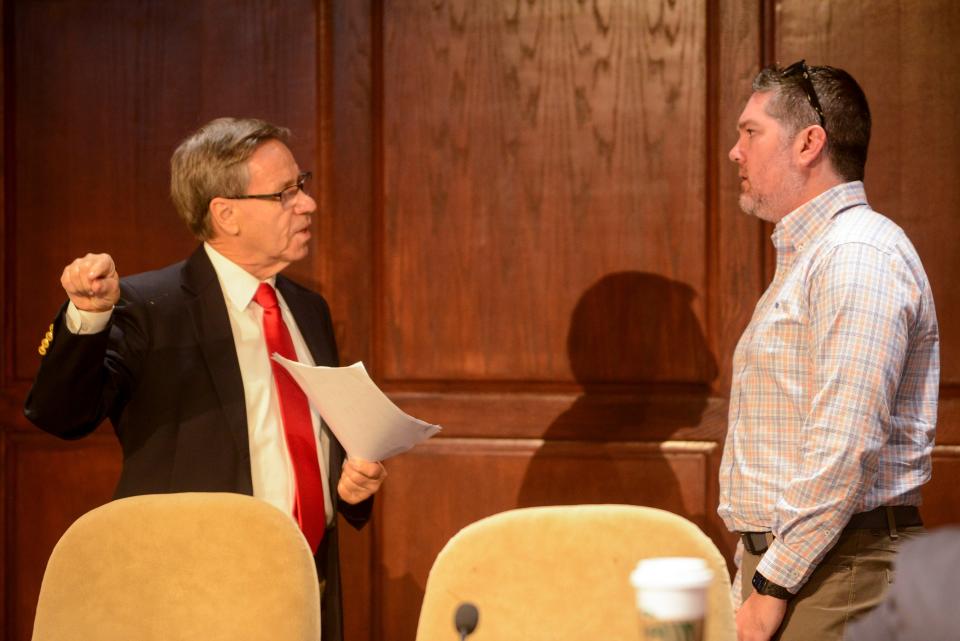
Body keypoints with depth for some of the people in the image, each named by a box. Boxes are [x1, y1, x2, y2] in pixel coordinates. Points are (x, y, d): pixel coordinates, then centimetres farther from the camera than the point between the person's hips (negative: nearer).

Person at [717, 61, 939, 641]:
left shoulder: (858, 257, -14)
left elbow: (847, 449, -22)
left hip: (836, 572, -10)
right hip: (780, 557, 10)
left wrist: (772, 588, -20)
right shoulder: (807, 256, 20)